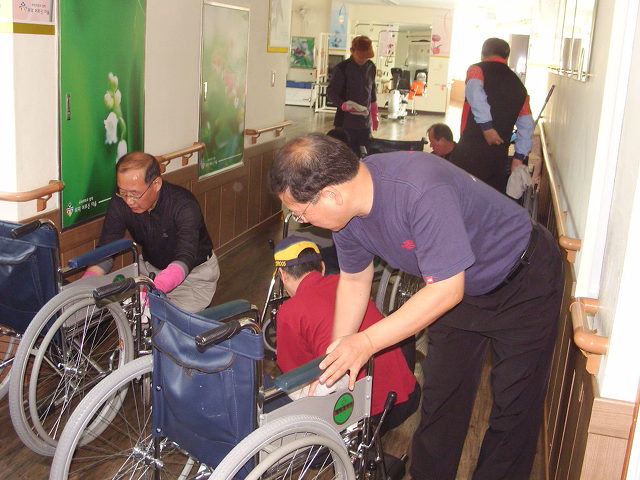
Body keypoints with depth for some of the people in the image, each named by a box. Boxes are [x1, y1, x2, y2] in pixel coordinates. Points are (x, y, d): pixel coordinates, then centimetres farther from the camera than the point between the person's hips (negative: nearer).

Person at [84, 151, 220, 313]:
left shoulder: (184, 206, -32)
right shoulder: (119, 203, -17)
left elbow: (185, 258, -45)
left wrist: (154, 287, -64)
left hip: (195, 271, -4)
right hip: (150, 267, 4)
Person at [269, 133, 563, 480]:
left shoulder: (421, 191, -40)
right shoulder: (347, 206, -14)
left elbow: (446, 290, -34)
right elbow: (354, 281, 1)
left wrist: (367, 341, -30)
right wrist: (334, 361, 6)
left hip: (525, 281, -6)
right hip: (459, 284, 7)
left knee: (514, 407, 2)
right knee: (440, 399, 12)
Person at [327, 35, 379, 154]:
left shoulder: (371, 67, 8)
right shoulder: (342, 68, -8)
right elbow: (330, 92, -7)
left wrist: (374, 115, 19)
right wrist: (344, 105, -24)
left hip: (365, 123, 5)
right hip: (345, 122, -4)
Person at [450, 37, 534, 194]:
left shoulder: (477, 70, 4)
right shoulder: (518, 85, 17)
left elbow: (475, 92, -19)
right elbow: (526, 125, 13)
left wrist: (486, 126, -18)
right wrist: (518, 157, 15)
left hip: (471, 151, -4)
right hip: (500, 157, 4)